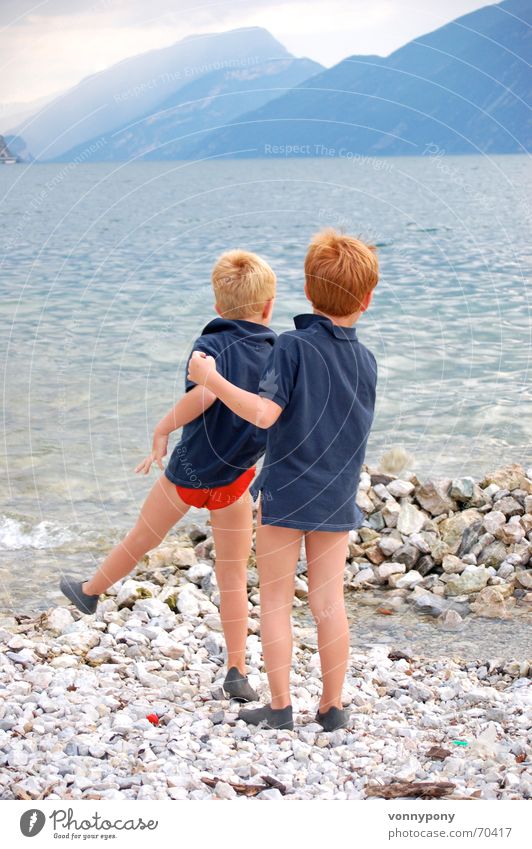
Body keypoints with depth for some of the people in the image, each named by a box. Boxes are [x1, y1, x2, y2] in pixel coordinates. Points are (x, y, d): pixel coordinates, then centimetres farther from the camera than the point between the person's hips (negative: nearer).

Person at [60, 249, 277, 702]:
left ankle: (91, 591, 45)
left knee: (141, 538, 21)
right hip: (238, 477, 2)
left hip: (190, 469, -2)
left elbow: (204, 394, -34)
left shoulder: (212, 345, -15)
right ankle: (238, 672, 7)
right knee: (234, 576, 8)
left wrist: (162, 431, -23)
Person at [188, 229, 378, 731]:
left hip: (285, 494, -4)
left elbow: (265, 413, -22)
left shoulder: (293, 347, -13)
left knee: (276, 602, 6)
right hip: (337, 498, 4)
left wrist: (211, 379, -15)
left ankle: (279, 707, 7)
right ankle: (332, 706, 16)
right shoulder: (366, 360, 2)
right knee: (329, 603, 10)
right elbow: (354, 428, 11)